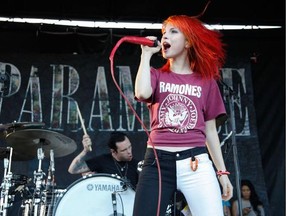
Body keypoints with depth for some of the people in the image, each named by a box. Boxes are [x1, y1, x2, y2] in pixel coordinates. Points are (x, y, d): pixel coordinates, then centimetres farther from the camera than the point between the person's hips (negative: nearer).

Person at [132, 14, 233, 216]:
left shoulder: (206, 81, 12)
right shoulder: (156, 75, 12)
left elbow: (210, 130, 15)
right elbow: (142, 93, -12)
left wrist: (222, 171, 12)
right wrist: (146, 54, -1)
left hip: (197, 163, 0)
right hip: (158, 162, 0)